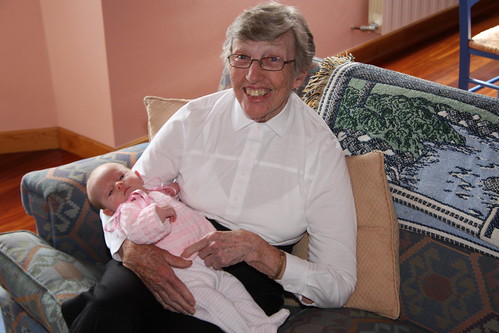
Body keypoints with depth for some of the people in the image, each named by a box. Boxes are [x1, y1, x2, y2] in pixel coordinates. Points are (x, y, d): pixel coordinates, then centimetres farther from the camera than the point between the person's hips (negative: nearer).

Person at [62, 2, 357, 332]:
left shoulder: (321, 150, -4)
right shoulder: (194, 118, 3)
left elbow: (339, 286, -5)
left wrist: (255, 249, -19)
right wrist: (136, 251, -19)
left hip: (250, 277, -1)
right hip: (172, 257, 2)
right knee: (109, 300, -31)